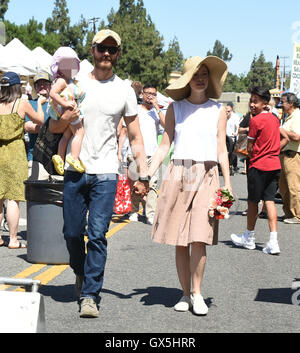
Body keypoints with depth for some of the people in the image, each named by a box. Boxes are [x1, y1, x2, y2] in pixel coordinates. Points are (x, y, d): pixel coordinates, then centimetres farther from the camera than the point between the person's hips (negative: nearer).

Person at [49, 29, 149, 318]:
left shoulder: (124, 90, 7)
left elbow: (135, 138, 10)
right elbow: (54, 127, 7)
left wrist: (143, 175, 2)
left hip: (106, 174, -1)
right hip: (75, 172, 1)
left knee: (97, 234, -9)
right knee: (72, 232, 7)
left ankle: (90, 294, -3)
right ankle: (81, 273, 35)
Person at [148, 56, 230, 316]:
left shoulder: (218, 110, 10)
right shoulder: (175, 108, 9)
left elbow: (222, 150, 10)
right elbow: (164, 145, 9)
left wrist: (228, 185, 5)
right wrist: (147, 175, 0)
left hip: (207, 176, -1)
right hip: (178, 174, 1)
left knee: (199, 238, -10)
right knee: (180, 241, 1)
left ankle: (197, 294, 2)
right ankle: (185, 294, 12)